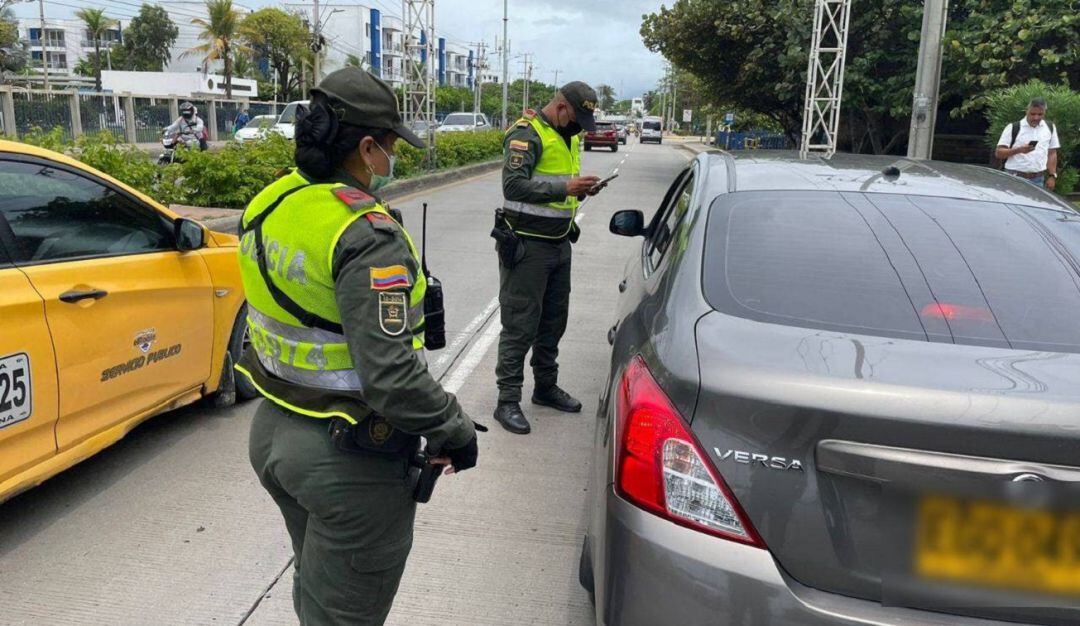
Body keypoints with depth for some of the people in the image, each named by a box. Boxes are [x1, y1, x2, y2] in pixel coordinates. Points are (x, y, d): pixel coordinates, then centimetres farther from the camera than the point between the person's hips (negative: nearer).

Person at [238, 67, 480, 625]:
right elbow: (389, 376, -29)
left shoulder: (268, 203, 0)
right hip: (347, 459, -8)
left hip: (271, 431, 8)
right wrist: (455, 431, -15)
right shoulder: (367, 237, -26)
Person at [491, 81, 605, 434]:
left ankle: (546, 386, 32)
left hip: (559, 243, 9)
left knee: (553, 320, 16)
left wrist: (582, 189, 1)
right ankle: (508, 401, 5)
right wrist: (565, 187, -31)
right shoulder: (527, 134, -14)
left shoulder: (568, 136, 14)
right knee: (520, 325, -4)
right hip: (527, 245, -9)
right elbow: (514, 185, -25)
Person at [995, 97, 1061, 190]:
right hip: (1015, 179, -4)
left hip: (1038, 180, 4)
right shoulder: (1013, 128, -1)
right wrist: (1018, 150, -20)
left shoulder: (1050, 128, 13)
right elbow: (998, 153, -5)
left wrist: (1052, 176, 8)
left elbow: (1052, 154, 16)